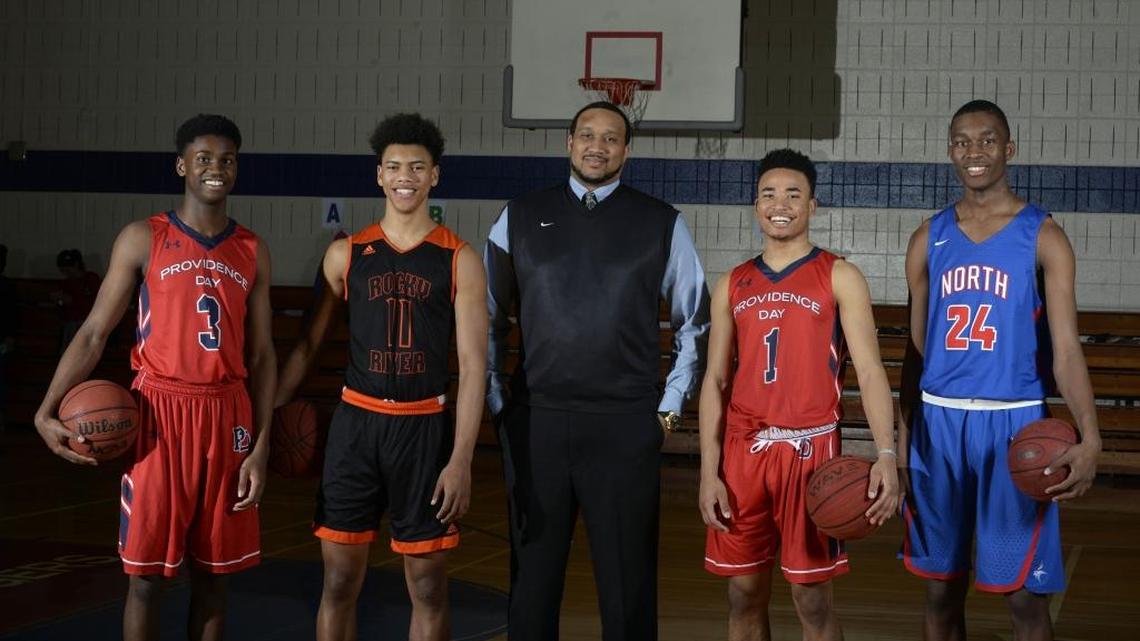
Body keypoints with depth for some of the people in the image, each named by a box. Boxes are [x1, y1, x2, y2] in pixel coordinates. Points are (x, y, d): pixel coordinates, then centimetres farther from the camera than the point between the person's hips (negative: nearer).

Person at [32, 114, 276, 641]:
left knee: (211, 571, 10)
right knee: (147, 573, 2)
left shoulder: (252, 252, 8)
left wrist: (261, 445, 0)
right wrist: (47, 411, -12)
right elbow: (94, 332, -1)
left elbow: (261, 355, 8)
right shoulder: (142, 240, 0)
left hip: (226, 415, 3)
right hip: (160, 411, -2)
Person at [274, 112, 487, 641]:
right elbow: (309, 343, 11)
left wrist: (461, 460, -11)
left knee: (428, 589, 6)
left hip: (424, 427, -1)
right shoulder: (346, 254, 4)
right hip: (356, 422, 2)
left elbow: (472, 364, -5)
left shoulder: (459, 260, -2)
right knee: (339, 583, 7)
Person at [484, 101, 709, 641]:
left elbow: (695, 322, 10)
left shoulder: (661, 224, 4)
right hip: (534, 421, 1)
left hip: (626, 426, -1)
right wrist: (497, 399, 7)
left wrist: (670, 407, 5)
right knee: (533, 573, 10)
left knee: (628, 577, 6)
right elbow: (488, 317, 12)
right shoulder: (521, 218, 7)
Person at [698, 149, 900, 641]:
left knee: (812, 598, 2)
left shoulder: (839, 278, 1)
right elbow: (715, 380, 10)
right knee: (744, 593, 10)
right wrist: (708, 471, 2)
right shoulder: (732, 285, 11)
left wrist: (886, 455, -20)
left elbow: (869, 370, -6)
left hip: (810, 448, -3)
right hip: (742, 449, 4)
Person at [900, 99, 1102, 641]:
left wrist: (1089, 437, -21)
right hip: (938, 420, 3)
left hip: (1012, 422, -3)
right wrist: (901, 438, 10)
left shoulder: (1042, 236, -1)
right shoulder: (929, 239, 9)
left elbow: (1066, 347, -7)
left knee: (1024, 594, 1)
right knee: (940, 587, 11)